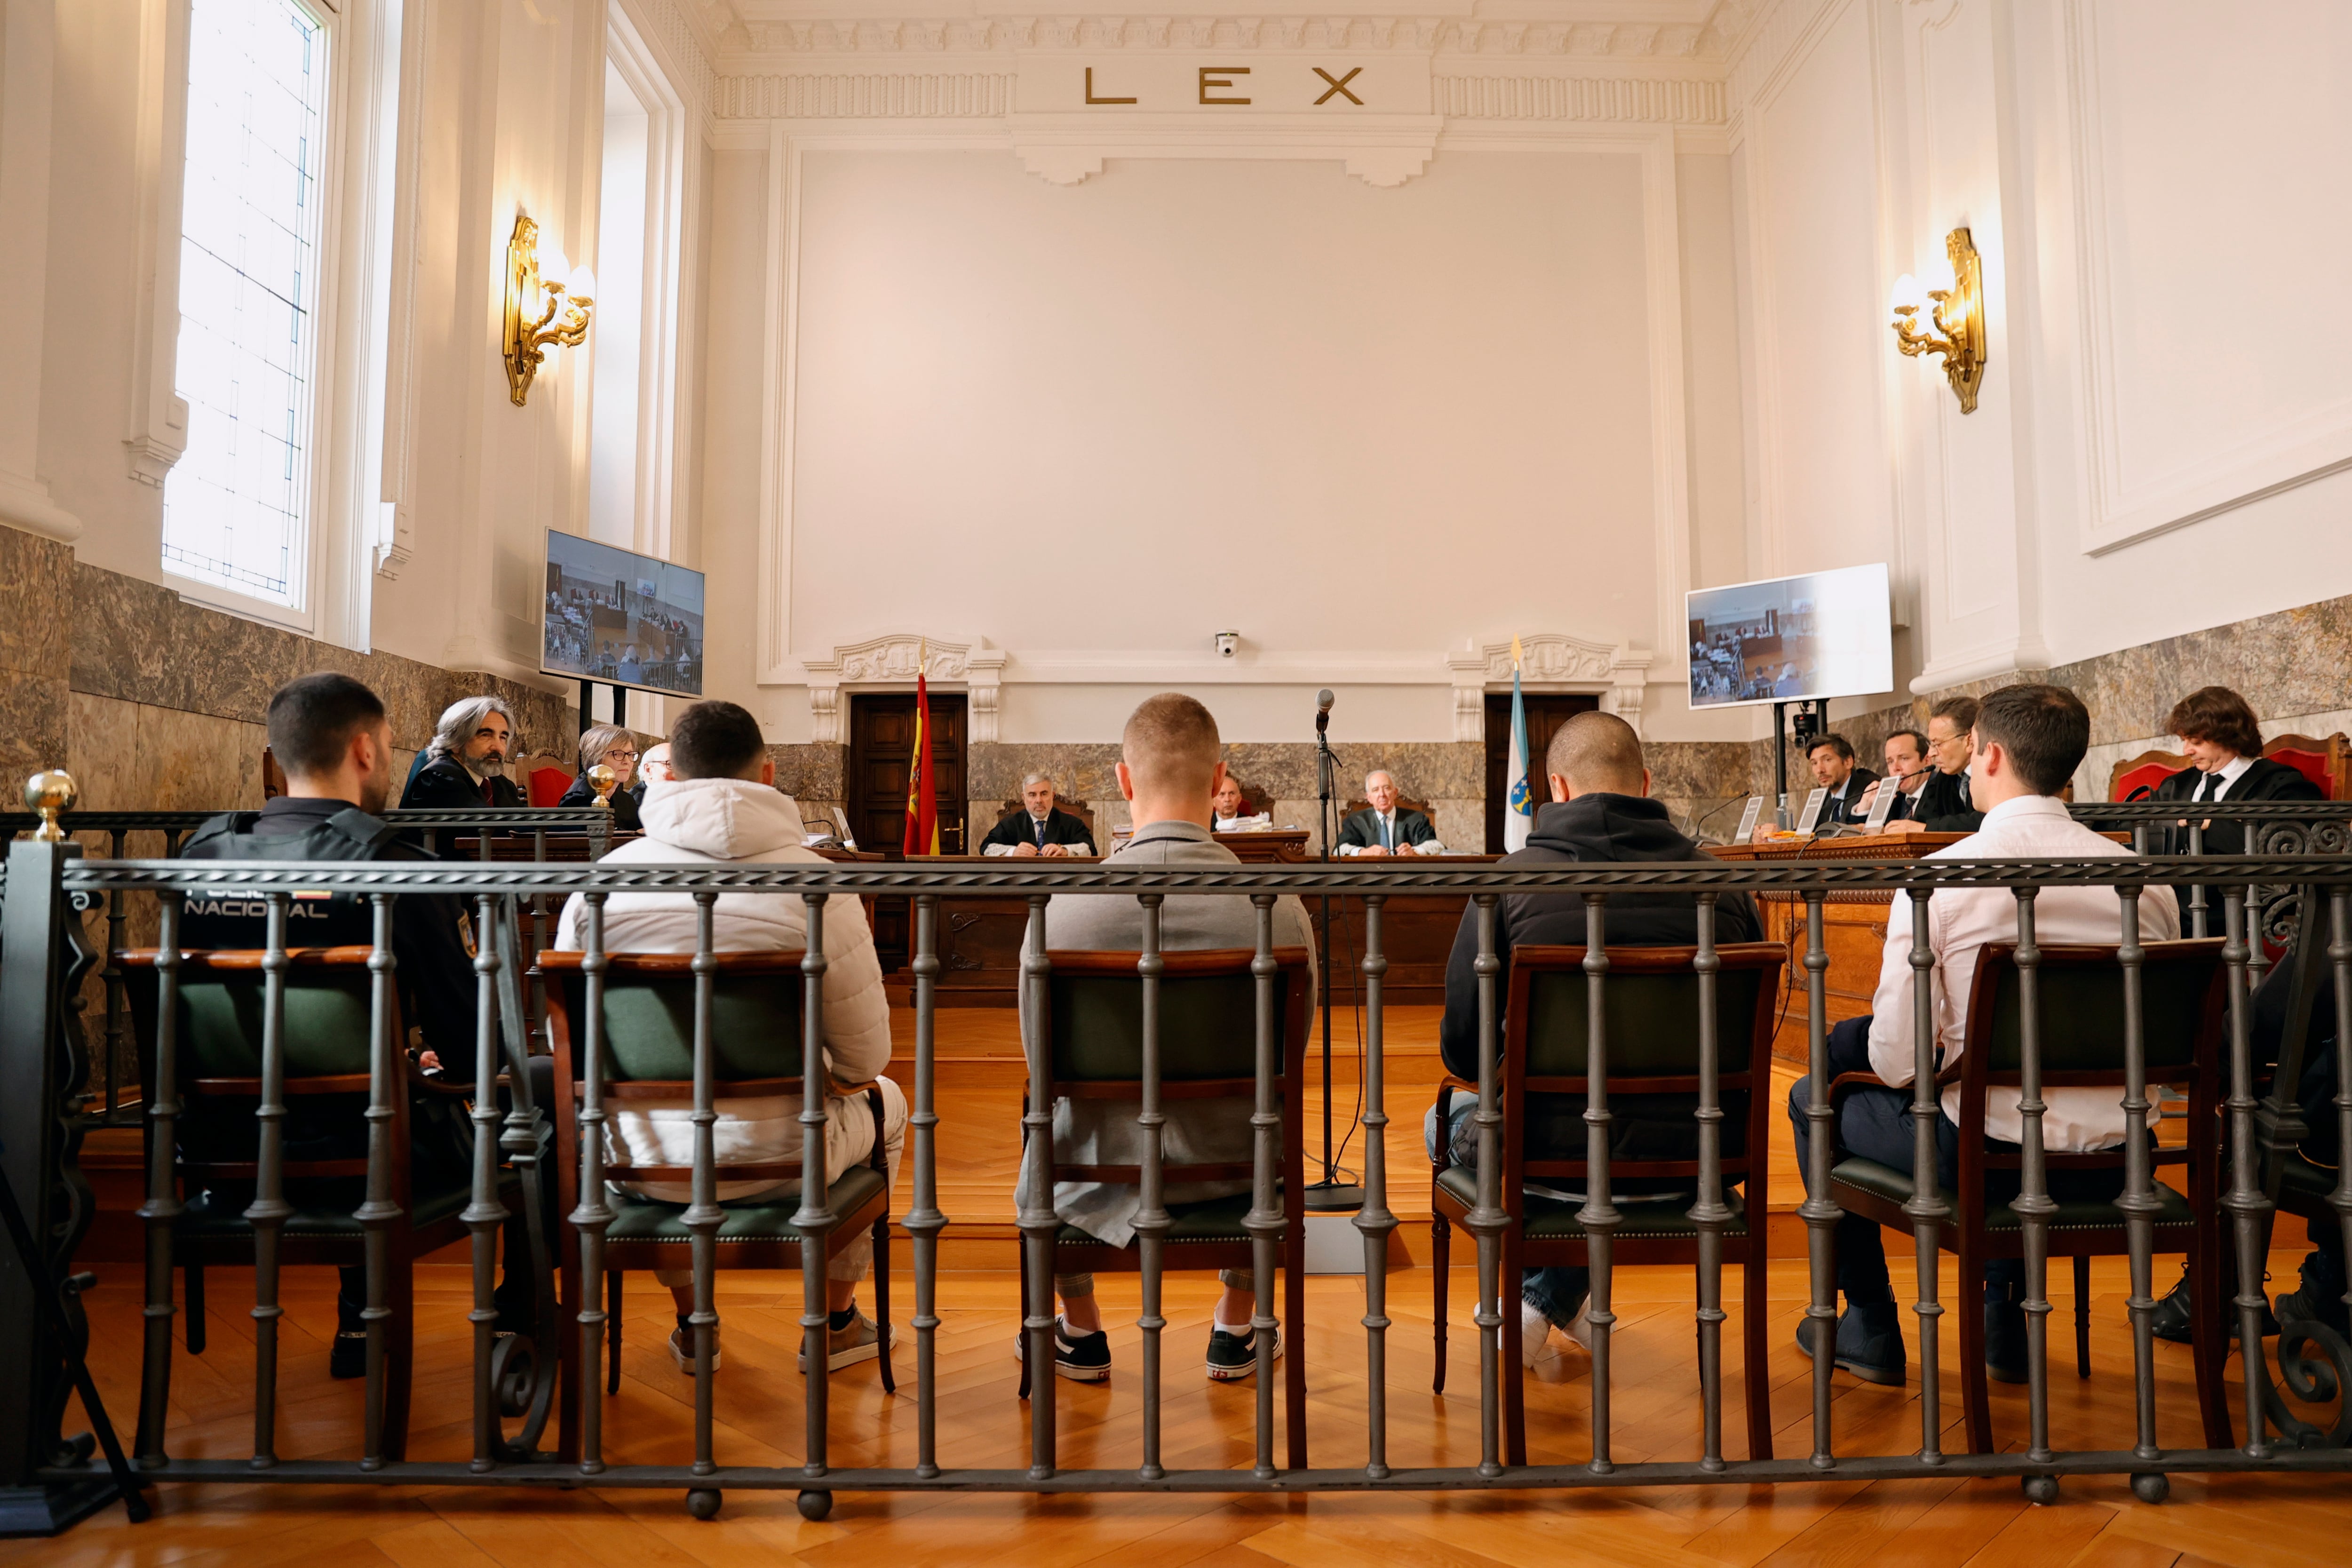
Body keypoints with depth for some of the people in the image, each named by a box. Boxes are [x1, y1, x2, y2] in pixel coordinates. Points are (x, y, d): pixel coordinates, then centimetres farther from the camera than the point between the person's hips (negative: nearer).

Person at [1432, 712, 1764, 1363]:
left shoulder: (1513, 878, -10)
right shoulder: (1723, 882, -1)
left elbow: (1464, 1052, -6)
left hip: (1556, 1157, -3)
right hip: (1693, 1161, 3)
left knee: (1446, 1119, 30)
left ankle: (1535, 1295, 29)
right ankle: (1560, 1300, 40)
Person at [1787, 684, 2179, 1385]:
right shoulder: (2145, 878, -2)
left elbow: (1895, 1058, -17)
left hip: (1983, 1158, -5)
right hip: (2107, 1168, 6)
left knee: (1816, 1099, 20)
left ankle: (1869, 1327, 30)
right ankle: (2002, 1316, 43)